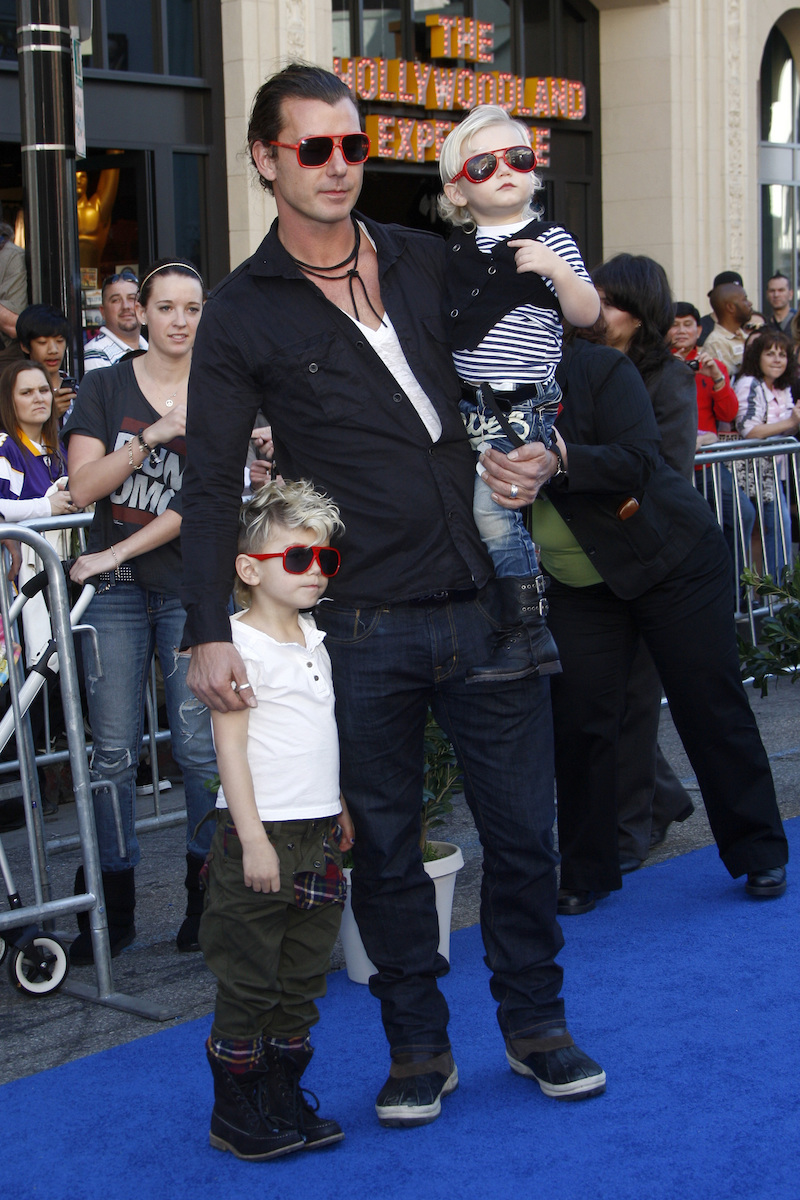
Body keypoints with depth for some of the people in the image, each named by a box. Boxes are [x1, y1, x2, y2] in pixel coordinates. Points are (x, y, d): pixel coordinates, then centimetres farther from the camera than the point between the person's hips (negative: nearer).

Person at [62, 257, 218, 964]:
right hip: (117, 593, 1)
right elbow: (84, 487, -4)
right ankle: (114, 910, 10)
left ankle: (206, 899, 9)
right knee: (113, 751, 1)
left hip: (193, 588, -1)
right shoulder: (106, 388, 7)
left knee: (201, 747, -6)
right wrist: (153, 435, -17)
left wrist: (118, 552, -9)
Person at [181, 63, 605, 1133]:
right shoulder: (242, 313, 0)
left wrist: (540, 452, -1)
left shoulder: (434, 264, 9)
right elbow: (212, 483, -2)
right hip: (362, 631, -2)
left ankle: (535, 1023, 28)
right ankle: (419, 1046, 25)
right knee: (384, 849, 8)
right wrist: (208, 630, -10)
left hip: (486, 605, 3)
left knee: (523, 830, 9)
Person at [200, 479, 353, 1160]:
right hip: (264, 835, -8)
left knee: (304, 978, 13)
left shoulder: (313, 637, 12)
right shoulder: (241, 645, -13)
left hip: (319, 836, 8)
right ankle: (235, 1115, 12)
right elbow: (230, 747, -16)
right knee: (249, 982, 1)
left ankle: (284, 1101, 24)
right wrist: (253, 840, -19)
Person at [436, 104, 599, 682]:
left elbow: (587, 314, -9)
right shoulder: (455, 250, 13)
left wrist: (558, 269, -23)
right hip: (470, 405, 7)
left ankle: (530, 635, -11)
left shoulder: (549, 241, -3)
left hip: (526, 405, -7)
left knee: (491, 503, -18)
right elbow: (436, 319, 26)